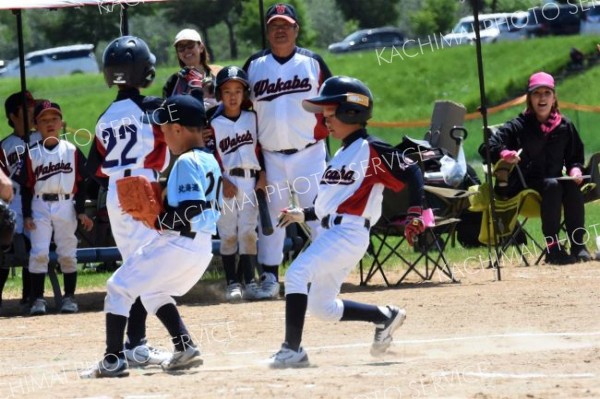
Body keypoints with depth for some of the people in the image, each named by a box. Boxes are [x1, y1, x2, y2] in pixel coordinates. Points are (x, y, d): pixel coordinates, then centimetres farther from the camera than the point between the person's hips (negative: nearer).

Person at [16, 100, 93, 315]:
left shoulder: (72, 151, 2)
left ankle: (69, 297, 13)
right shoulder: (32, 154, 2)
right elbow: (26, 186, 3)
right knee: (39, 253, -7)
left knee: (68, 254, 5)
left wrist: (81, 211, -1)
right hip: (40, 207, 0)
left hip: (66, 206, 0)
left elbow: (80, 183, 4)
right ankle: (37, 299, -4)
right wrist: (26, 215, -3)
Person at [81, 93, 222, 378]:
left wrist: (157, 220, -13)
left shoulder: (186, 162, -15)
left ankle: (113, 360, -6)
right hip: (203, 247, 9)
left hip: (177, 243, -9)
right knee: (153, 291, 29)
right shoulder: (211, 162, 13)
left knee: (119, 287, 1)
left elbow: (190, 212, -24)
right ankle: (185, 349, 17)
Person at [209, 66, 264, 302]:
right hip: (226, 182, -1)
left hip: (250, 182, 1)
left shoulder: (252, 118, 9)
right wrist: (223, 181, -11)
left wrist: (262, 175, 1)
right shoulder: (214, 124, 1)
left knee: (248, 232, -2)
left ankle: (249, 281, 2)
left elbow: (261, 147, 11)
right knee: (228, 234, 0)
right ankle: (232, 282, 4)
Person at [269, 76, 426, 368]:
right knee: (322, 307, 13)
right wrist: (303, 215, 19)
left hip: (350, 232, -10)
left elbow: (411, 172, -10)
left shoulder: (370, 149, -6)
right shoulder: (342, 154, 21)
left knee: (297, 274, -23)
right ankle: (385, 317, 28)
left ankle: (292, 349, -25)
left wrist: (414, 214, -21)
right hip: (332, 232, 10)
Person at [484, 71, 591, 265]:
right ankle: (553, 249, -37)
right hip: (522, 187, -4)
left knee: (573, 186, -28)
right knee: (552, 185, -33)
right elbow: (487, 147, -11)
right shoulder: (518, 126, -5)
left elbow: (575, 157, 16)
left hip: (554, 181, 4)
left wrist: (575, 169, -7)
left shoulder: (565, 126, 6)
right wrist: (505, 154, -32)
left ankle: (578, 246, -27)